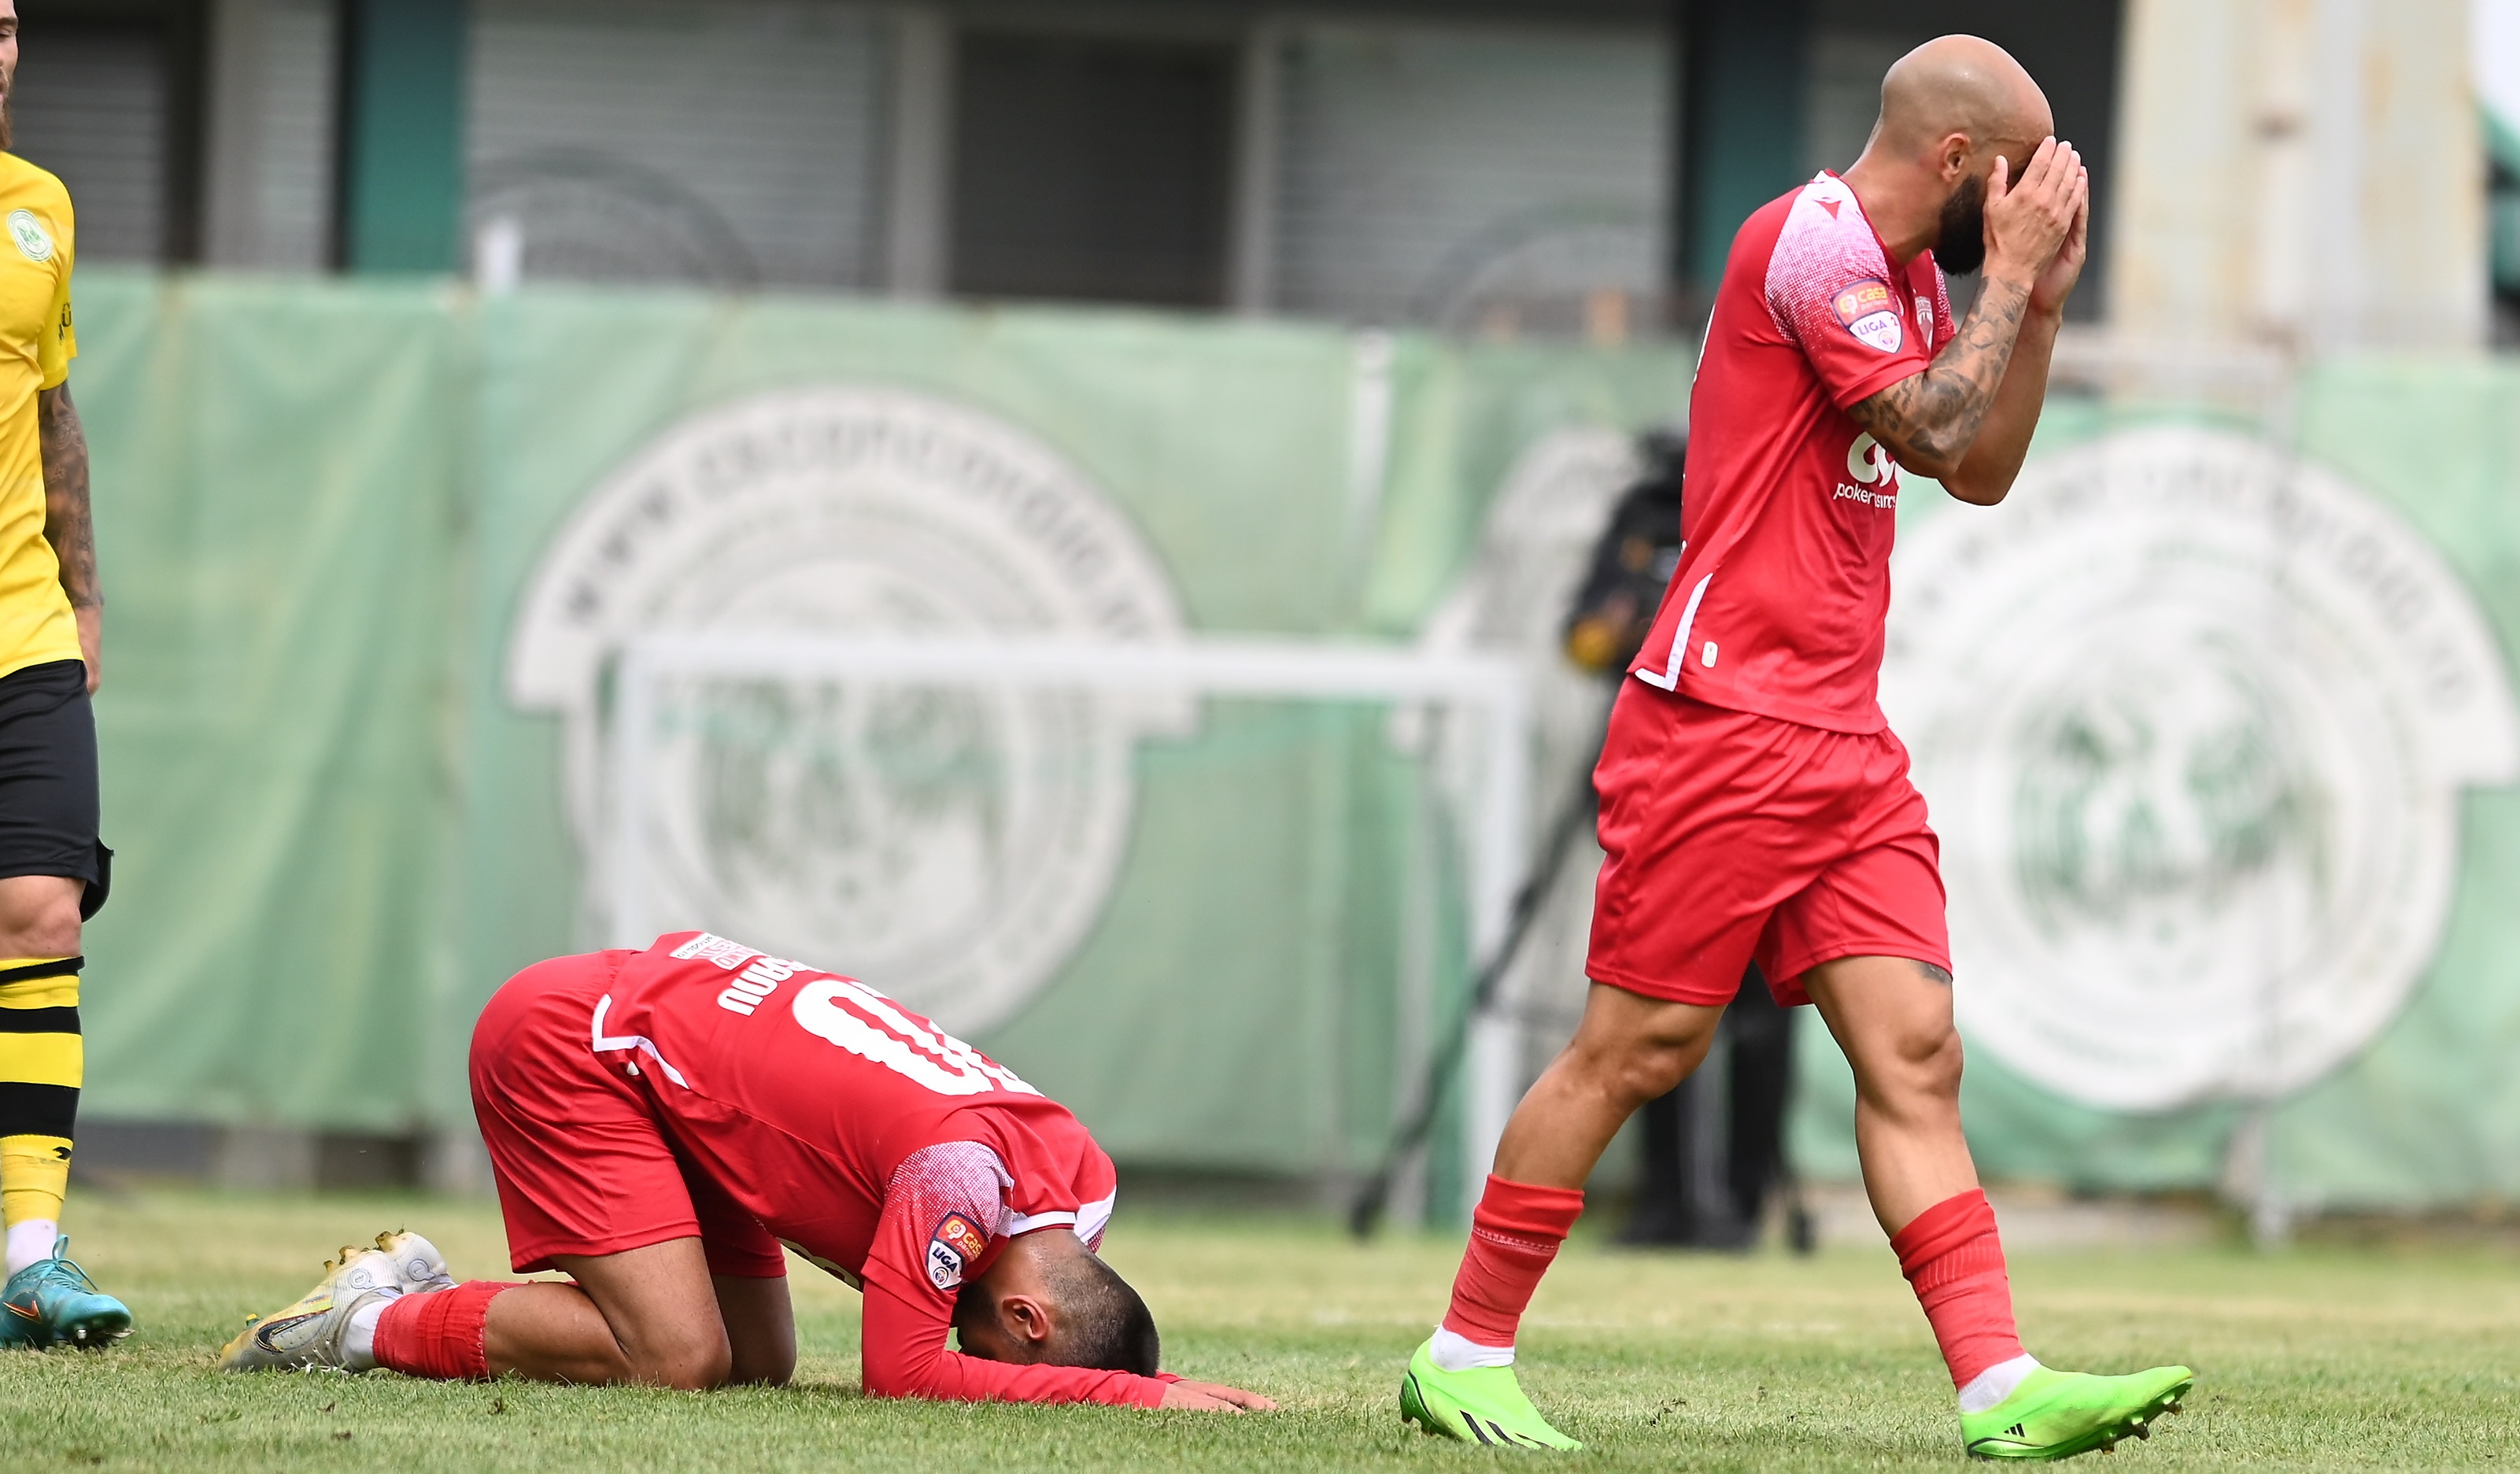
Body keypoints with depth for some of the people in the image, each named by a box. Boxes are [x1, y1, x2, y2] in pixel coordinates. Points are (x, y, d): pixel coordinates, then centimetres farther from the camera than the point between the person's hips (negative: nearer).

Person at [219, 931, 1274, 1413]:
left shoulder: (1084, 1179, -6)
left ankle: (425, 1294, 15)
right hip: (573, 1042, -9)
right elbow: (902, 1372, -31)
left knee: (759, 1366, 6)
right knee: (677, 1360, -20)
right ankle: (379, 1321, -2)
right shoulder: (962, 1174, -31)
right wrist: (1140, 1394, -30)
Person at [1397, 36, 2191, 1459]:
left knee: (1915, 1055, -1)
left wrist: (2041, 301, 12)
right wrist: (2011, 271, -7)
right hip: (1728, 722, -9)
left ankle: (2002, 1390, -8)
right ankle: (1464, 1354, 5)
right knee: (1638, 1052, -5)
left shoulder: (1906, 276, 17)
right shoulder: (1814, 239, -11)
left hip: (1845, 741, 9)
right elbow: (1930, 428, -18)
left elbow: (1984, 473, 22)